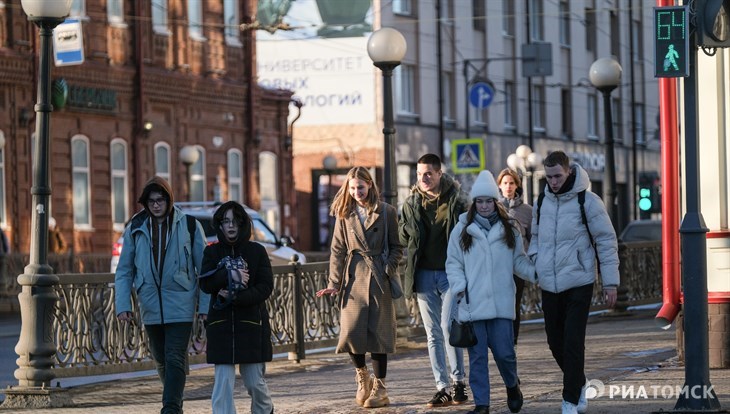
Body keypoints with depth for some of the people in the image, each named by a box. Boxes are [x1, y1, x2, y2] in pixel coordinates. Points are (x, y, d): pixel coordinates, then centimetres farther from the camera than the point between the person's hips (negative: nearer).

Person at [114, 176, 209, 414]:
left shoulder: (189, 226, -1)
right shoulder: (135, 229, 5)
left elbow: (203, 269, 1)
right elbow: (124, 271, 8)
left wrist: (205, 305, -4)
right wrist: (123, 305, -2)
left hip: (180, 306, -3)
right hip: (150, 307, 3)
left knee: (174, 359, -12)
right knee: (161, 360, 12)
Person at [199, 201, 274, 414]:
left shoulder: (257, 251, 2)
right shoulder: (212, 252, 7)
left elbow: (266, 287, -5)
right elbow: (205, 284, -5)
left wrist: (236, 298, -15)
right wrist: (230, 275, -18)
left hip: (252, 324, -1)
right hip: (221, 325, 1)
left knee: (254, 382, 5)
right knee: (223, 381, -6)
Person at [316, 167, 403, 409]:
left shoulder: (386, 212, 3)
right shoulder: (344, 214, 9)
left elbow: (396, 247, 7)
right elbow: (337, 250, 7)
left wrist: (389, 268, -8)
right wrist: (334, 283, 0)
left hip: (379, 280, -1)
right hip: (354, 279, 1)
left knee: (378, 332, -1)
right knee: (351, 331, -10)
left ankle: (379, 388, 11)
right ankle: (362, 375, 17)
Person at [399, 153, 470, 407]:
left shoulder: (457, 200, -4)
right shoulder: (412, 203, 7)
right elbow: (403, 238, 17)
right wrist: (410, 230, -4)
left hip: (451, 272, -4)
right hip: (424, 274, 4)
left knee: (448, 326, -13)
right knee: (433, 334, 5)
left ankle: (459, 381, 1)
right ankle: (442, 388, 8)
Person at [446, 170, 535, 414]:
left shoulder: (509, 229, 8)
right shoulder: (462, 229, 5)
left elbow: (518, 261, 10)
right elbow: (453, 263, 8)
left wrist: (537, 272, -7)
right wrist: (459, 287, -7)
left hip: (501, 302, 0)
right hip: (472, 304, 0)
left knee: (505, 352, -1)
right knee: (477, 355, 2)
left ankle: (512, 385, 29)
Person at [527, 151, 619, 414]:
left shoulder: (587, 202, -7)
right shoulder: (542, 203, 8)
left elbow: (606, 241, -5)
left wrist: (610, 282, -7)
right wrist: (534, 264, 4)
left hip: (578, 284, -5)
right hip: (549, 286, 5)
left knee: (573, 345, -9)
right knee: (555, 342, 10)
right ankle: (579, 386, 32)